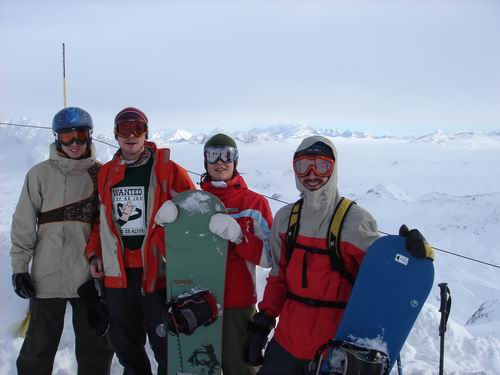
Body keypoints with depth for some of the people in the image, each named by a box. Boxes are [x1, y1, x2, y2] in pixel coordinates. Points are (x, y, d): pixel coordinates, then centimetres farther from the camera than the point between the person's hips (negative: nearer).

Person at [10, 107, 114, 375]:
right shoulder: (40, 174, -2)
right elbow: (23, 224, 0)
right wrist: (19, 267, -3)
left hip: (91, 275, 2)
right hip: (48, 275, -1)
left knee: (96, 345, 11)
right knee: (40, 345, 9)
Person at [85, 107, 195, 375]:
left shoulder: (169, 171, -4)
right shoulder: (105, 174, 9)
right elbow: (100, 218, 17)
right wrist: (95, 252, 7)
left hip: (158, 273, -4)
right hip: (117, 275, 4)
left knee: (166, 346, 5)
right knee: (125, 346, 18)